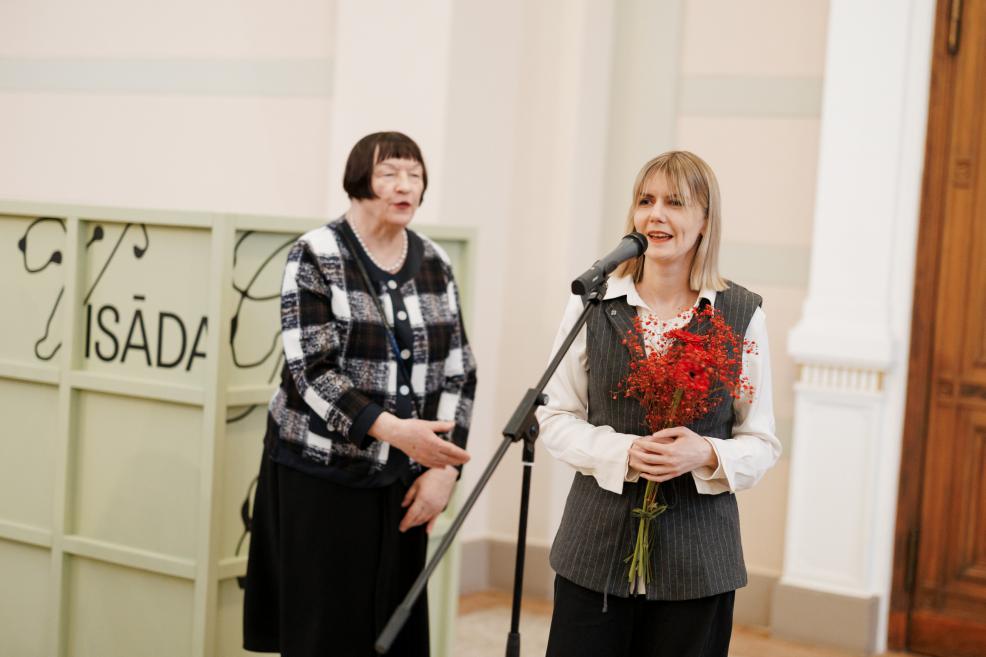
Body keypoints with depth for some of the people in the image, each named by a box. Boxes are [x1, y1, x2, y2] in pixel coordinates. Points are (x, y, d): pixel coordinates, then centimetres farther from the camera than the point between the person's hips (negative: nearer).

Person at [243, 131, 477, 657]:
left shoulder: (434, 263, 8)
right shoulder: (316, 256, -7)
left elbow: (458, 372, 8)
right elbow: (311, 370, -15)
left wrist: (443, 467, -3)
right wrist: (391, 429, -28)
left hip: (401, 483, 4)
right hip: (322, 473, -4)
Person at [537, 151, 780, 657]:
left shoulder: (742, 314, 0)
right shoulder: (592, 303, 1)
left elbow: (762, 443, 3)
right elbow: (554, 417, 3)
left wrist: (706, 454, -17)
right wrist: (622, 452, -14)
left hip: (697, 557, 0)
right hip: (597, 545, 0)